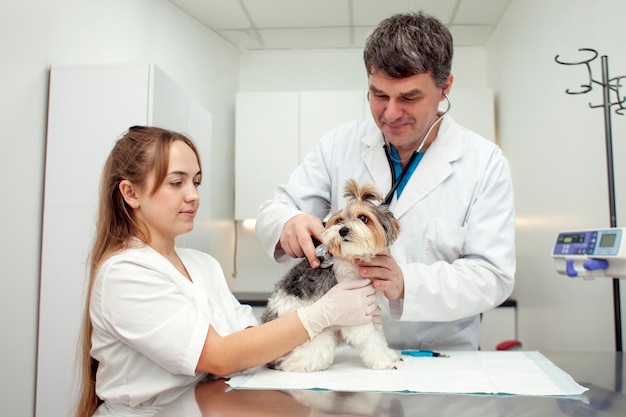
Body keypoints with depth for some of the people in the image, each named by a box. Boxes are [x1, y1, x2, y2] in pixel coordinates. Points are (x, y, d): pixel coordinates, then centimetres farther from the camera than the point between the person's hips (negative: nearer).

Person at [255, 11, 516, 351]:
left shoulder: (485, 163, -3)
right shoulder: (339, 145, 2)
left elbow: (493, 276, -8)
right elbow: (274, 210, 3)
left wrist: (407, 283, -24)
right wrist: (289, 222, -21)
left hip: (442, 356, -4)